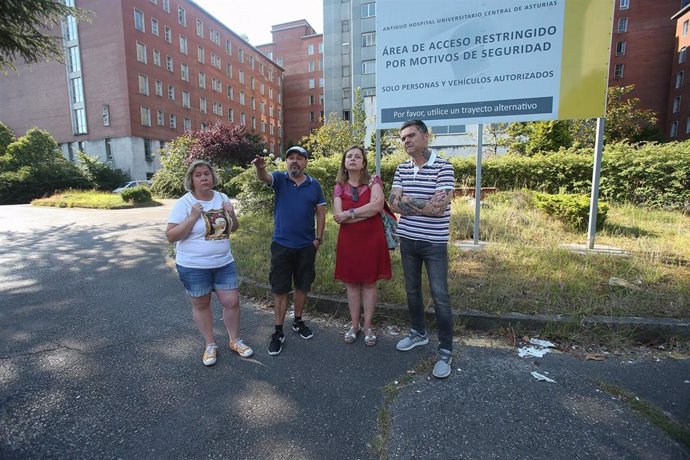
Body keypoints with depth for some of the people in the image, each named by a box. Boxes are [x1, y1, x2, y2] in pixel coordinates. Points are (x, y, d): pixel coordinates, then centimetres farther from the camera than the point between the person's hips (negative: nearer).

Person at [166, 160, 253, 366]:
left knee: (232, 302, 6)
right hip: (193, 266, -3)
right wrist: (192, 217, -24)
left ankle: (234, 341, 28)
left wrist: (231, 214, -9)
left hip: (224, 263, 4)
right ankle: (210, 344, 31)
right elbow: (171, 236, -14)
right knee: (201, 305, 11)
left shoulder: (222, 198, 3)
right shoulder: (184, 203, -11)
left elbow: (233, 228, 12)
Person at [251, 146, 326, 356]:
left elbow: (320, 212, 5)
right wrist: (260, 168, -48)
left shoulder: (314, 185, 2)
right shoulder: (280, 179, -2)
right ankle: (278, 332, 18)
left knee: (302, 286, 15)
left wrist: (319, 238, -1)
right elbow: (265, 177, -24)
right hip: (281, 245, -2)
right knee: (280, 289, 5)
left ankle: (298, 321, 35)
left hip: (306, 246, 2)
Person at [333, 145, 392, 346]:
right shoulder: (339, 187, 4)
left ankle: (368, 326, 21)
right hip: (348, 241, 2)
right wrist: (367, 212, -14)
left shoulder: (373, 181, 0)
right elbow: (338, 216, -9)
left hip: (372, 239, -1)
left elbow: (378, 205, -18)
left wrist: (350, 213, -16)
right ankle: (354, 325, 26)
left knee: (369, 283, 7)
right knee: (352, 283, 10)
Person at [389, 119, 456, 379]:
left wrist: (407, 200, -10)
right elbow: (393, 204, -5)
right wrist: (426, 204, -14)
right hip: (407, 240, 5)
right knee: (412, 290, 17)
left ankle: (445, 351, 15)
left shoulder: (443, 167, -10)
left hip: (434, 242, -5)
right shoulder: (402, 170, 6)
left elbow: (439, 208, -20)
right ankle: (418, 333, 37)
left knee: (440, 296, 1)